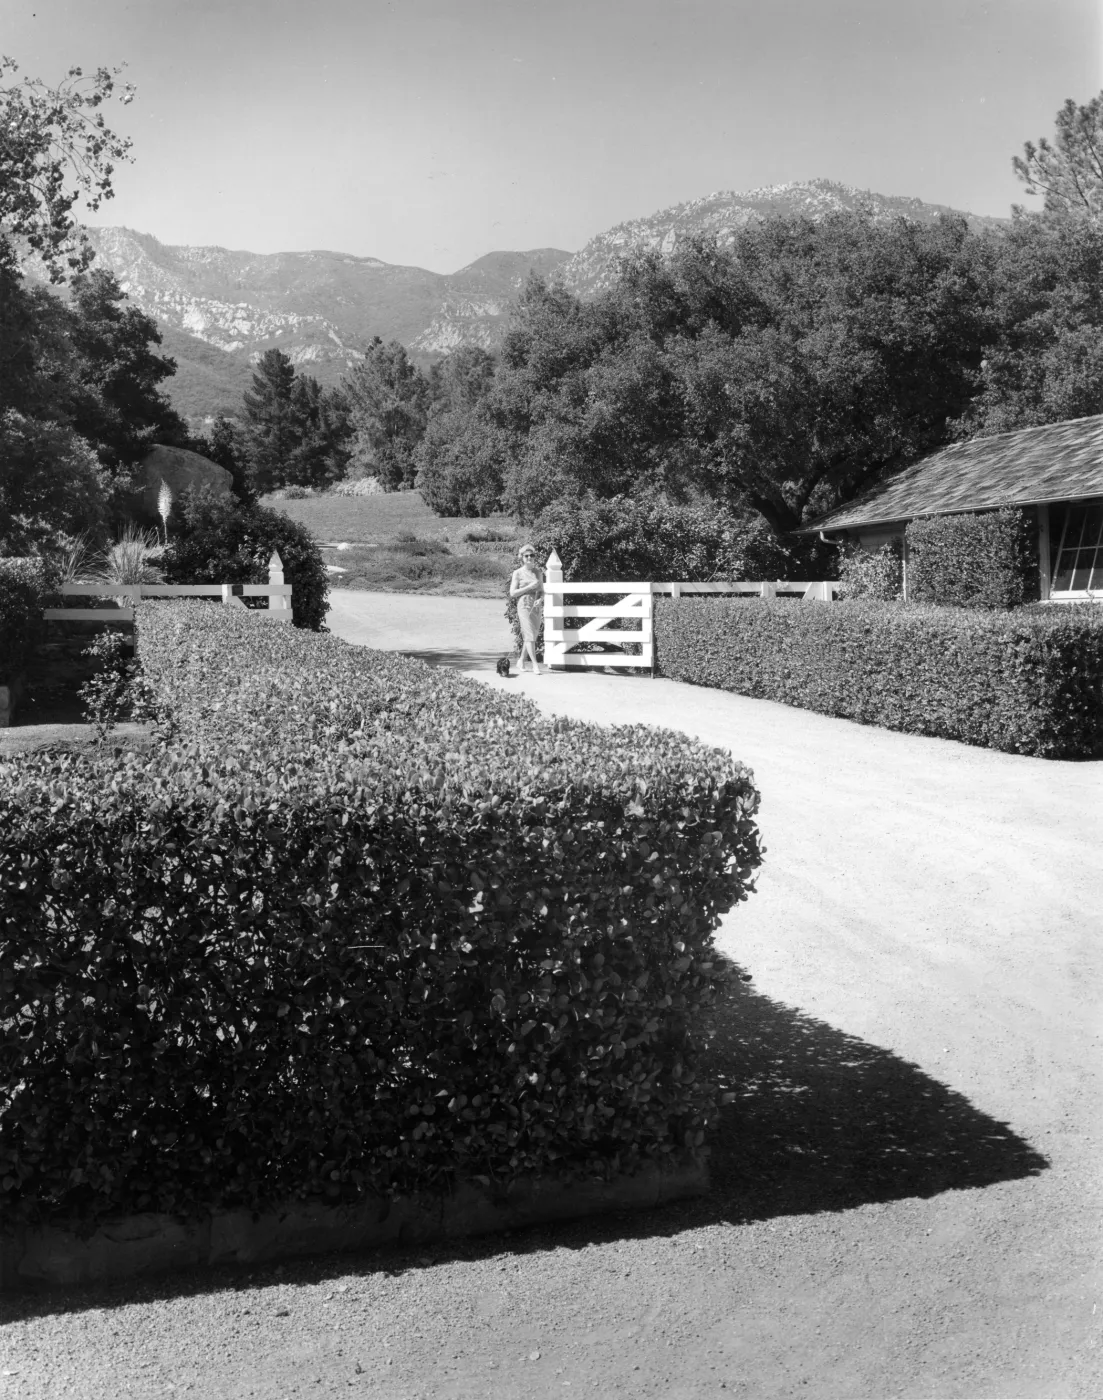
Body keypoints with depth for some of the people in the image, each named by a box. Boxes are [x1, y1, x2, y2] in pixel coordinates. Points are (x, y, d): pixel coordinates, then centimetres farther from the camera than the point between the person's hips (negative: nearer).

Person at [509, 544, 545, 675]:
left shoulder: (538, 572, 11)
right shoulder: (518, 573, -1)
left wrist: (540, 599, -7)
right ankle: (535, 664, -12)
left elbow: (542, 591, 15)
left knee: (530, 636, 9)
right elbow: (512, 593, -6)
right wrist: (529, 587, -12)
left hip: (537, 607, 5)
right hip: (524, 606, -4)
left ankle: (521, 661, 27)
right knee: (529, 636, -12)